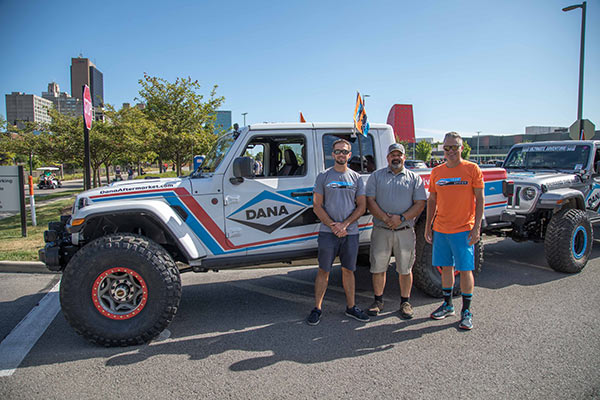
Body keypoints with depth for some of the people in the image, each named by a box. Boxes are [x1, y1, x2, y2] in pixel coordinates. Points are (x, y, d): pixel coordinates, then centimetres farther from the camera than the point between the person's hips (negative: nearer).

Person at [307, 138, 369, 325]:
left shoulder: (356, 178, 9)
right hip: (328, 232, -2)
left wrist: (345, 224, -9)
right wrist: (332, 225, -12)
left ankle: (351, 307, 23)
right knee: (323, 271, 2)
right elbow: (317, 205, -1)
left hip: (351, 232, 2)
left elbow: (362, 206, 5)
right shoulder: (323, 176, 3)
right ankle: (317, 309, 11)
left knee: (348, 270, 11)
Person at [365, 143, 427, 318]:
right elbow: (370, 201, -1)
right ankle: (378, 301, 22)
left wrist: (401, 218, -14)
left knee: (405, 269, 7)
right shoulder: (376, 176, 8)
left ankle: (405, 302, 23)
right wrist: (385, 218, -14)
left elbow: (420, 203, 0)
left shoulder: (414, 178, 8)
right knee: (378, 268, 6)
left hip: (405, 231, 0)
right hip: (381, 230, 0)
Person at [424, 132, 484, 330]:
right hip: (440, 229, 4)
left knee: (465, 270, 0)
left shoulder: (472, 169, -3)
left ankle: (466, 311, 14)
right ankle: (448, 305, 28)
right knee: (446, 267, 13)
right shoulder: (436, 172, 8)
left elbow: (480, 200, -3)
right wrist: (428, 226, 10)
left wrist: (477, 227, -10)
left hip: (463, 230, -4)